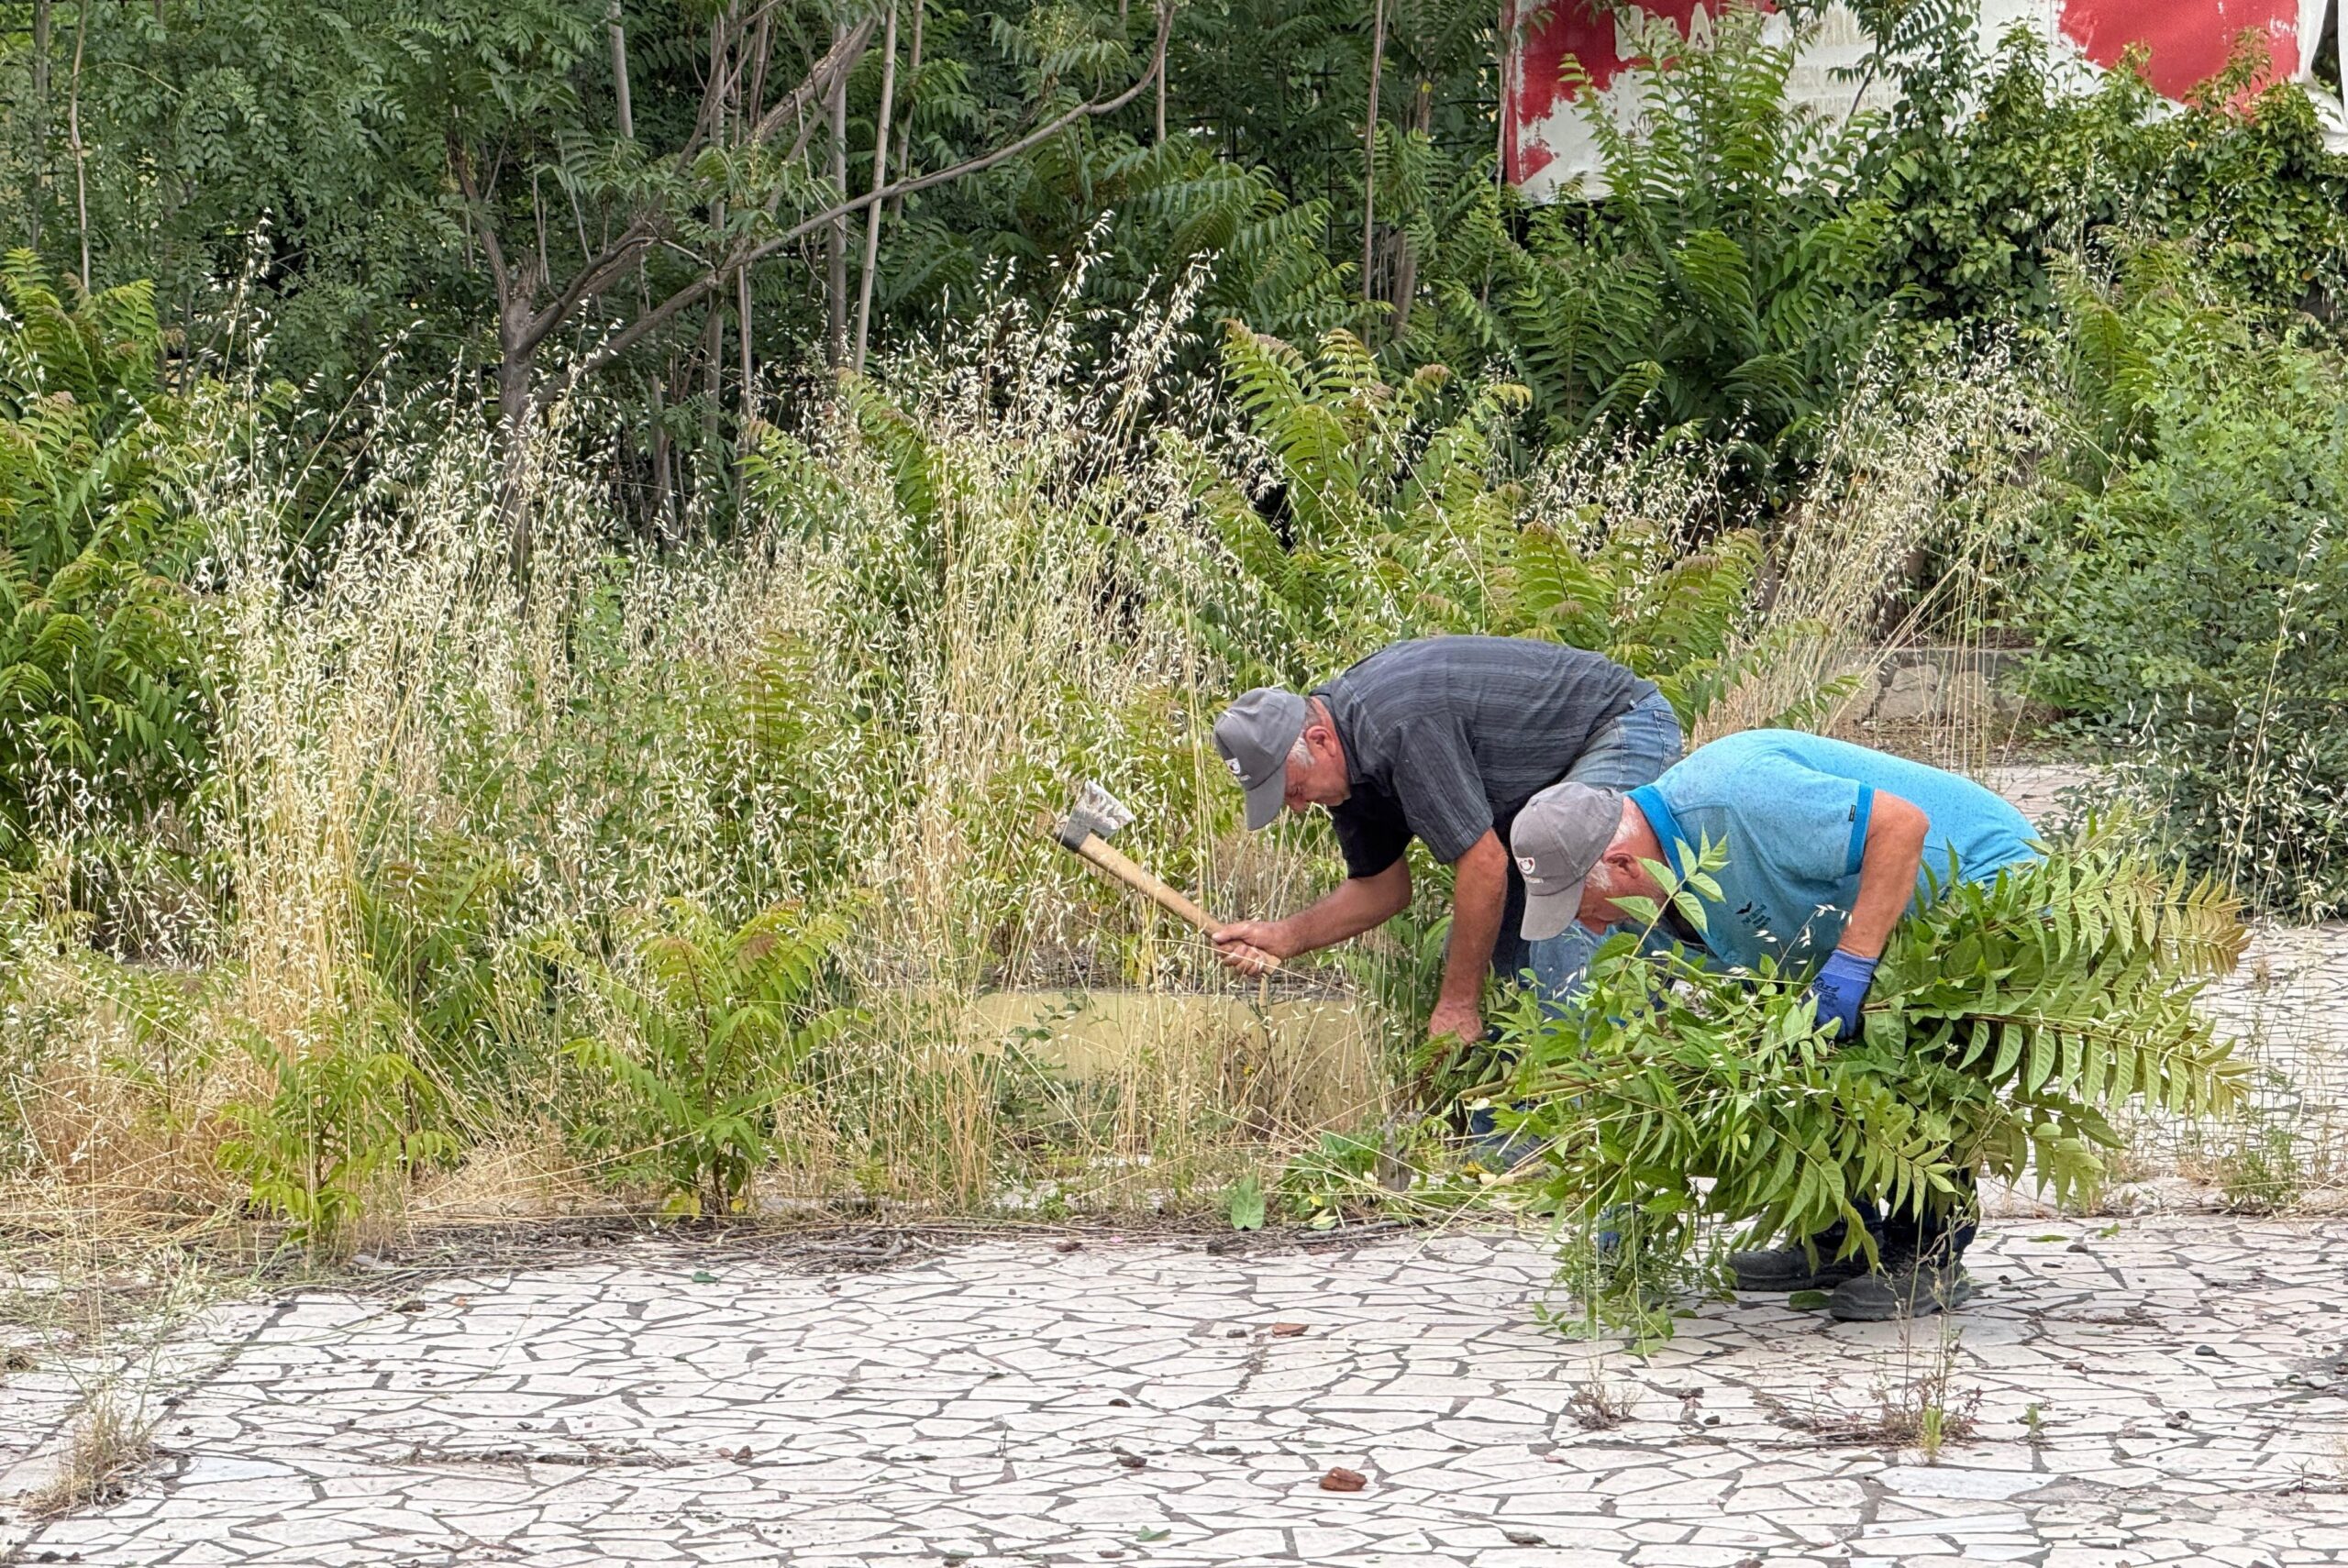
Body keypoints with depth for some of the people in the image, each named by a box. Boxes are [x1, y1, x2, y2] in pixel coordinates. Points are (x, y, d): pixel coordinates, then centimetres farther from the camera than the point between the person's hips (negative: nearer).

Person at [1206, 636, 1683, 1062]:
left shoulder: (1400, 727, -34)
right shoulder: (1345, 761, -3)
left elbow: (1484, 865, -32)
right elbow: (1384, 889, 9)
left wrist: (1457, 1005, -25)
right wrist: (1286, 937, -6)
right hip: (1545, 779, 10)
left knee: (1563, 924, -24)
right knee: (1490, 943, 5)